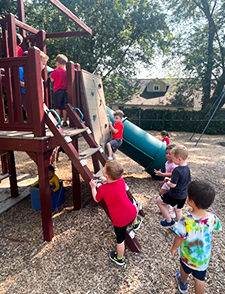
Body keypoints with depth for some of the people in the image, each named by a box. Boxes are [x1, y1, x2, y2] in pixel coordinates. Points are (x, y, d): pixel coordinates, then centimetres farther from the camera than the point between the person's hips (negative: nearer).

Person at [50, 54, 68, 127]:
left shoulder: (55, 71, -6)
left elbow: (52, 80, 4)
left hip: (57, 91, -3)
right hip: (65, 90, 3)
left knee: (57, 107, 3)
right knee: (64, 107, 5)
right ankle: (64, 121, 7)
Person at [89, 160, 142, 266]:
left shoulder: (102, 189, -25)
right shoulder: (122, 181, -15)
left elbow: (96, 199, -1)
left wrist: (93, 187, 10)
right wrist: (106, 180, 15)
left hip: (119, 220, -3)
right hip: (131, 213, 3)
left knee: (120, 239, 19)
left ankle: (120, 258, 46)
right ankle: (135, 222, 61)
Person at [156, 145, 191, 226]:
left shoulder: (177, 170, -29)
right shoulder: (187, 168, -1)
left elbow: (172, 185, -27)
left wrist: (167, 181, -5)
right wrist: (171, 179, 8)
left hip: (175, 195, -8)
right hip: (184, 194, 8)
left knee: (159, 201, 11)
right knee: (178, 210, 26)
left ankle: (169, 220, 18)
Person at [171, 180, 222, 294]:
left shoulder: (185, 221, -38)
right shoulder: (212, 218, -26)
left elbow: (179, 239, -23)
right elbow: (216, 229, -3)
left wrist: (174, 248, -2)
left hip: (187, 254, -1)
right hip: (204, 257, 1)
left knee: (184, 269, 30)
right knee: (200, 279, 24)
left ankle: (183, 285, 59)